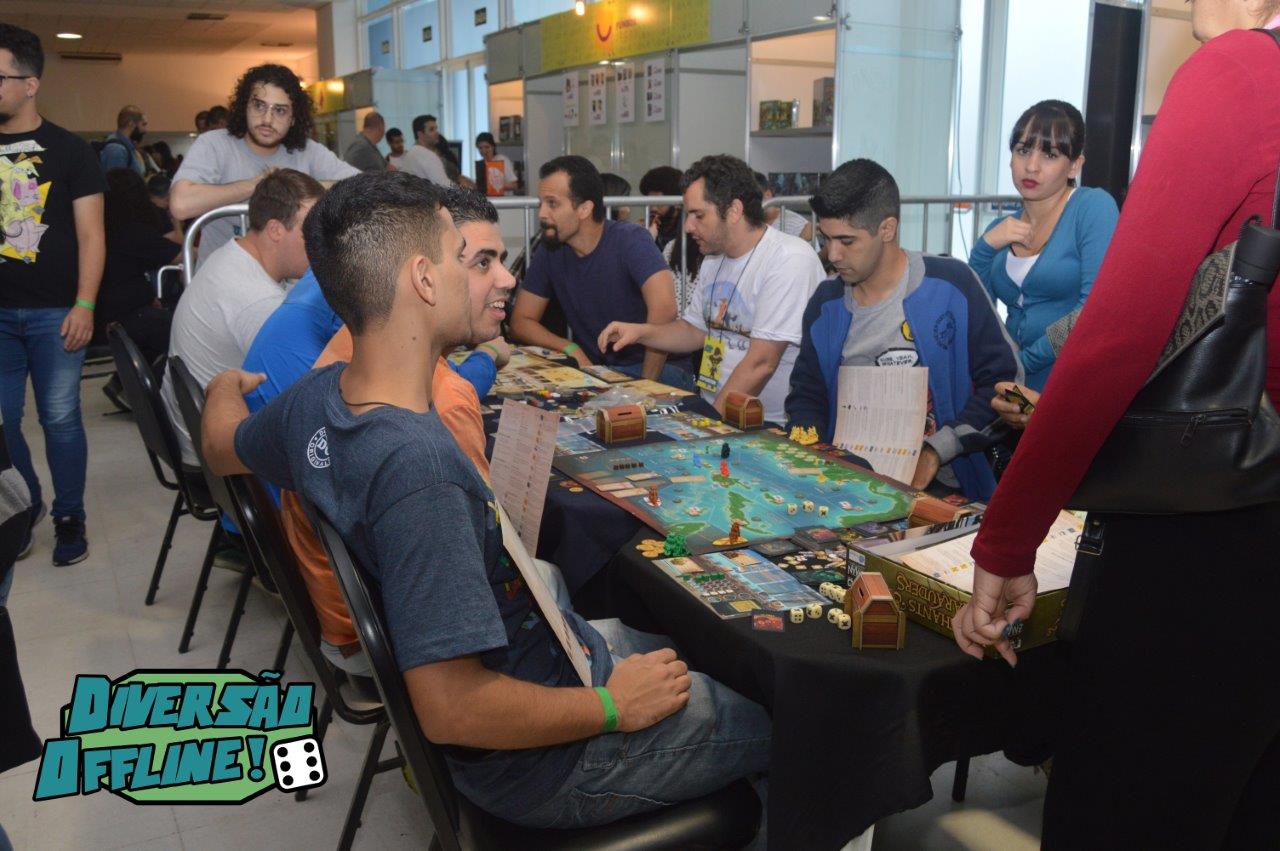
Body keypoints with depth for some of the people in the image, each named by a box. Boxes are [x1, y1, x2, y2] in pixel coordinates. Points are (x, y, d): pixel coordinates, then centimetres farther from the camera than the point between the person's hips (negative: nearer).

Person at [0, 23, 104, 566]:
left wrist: (84, 306, -11)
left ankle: (69, 518, 16)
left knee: (59, 419, 2)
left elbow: (90, 233, -3)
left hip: (53, 311, -3)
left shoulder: (69, 150, 0)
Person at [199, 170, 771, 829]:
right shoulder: (416, 466, -36)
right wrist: (612, 707, -20)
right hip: (539, 764, -9)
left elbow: (224, 449, 17)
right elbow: (450, 709, -36)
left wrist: (226, 387, 40)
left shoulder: (313, 398, -7)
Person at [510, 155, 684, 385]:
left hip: (645, 367, -3)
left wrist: (645, 383, -27)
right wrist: (571, 350, -13)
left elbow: (664, 308, -29)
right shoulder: (549, 250, 2)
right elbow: (520, 322, 4)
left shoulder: (630, 240, -13)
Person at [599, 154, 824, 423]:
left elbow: (761, 364, -20)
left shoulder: (790, 260, -15)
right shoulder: (715, 258, 13)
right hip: (710, 413, 8)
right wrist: (640, 331, 7)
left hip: (767, 428, -7)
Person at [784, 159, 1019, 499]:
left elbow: (1003, 381, -2)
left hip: (940, 486, -4)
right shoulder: (826, 303, 9)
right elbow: (806, 396, 17)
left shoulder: (951, 284, -3)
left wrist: (935, 453, -12)